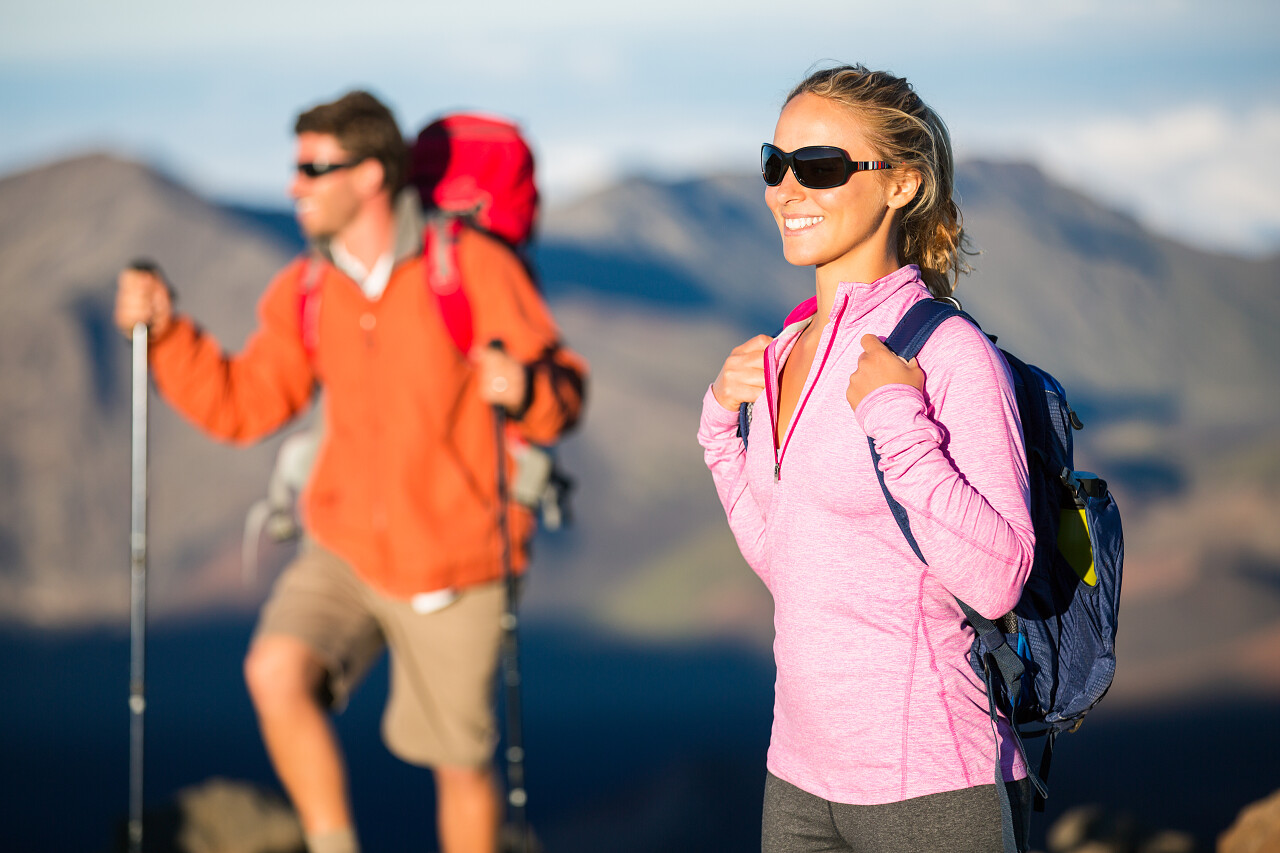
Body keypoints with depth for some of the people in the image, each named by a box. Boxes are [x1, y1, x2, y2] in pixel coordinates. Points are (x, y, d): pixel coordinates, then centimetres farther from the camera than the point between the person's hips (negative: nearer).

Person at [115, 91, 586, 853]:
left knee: (459, 761, 6)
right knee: (276, 672, -22)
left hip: (452, 567, -4)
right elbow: (240, 407, 4)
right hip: (345, 549, 4)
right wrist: (166, 331, -8)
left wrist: (524, 389, -35)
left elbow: (564, 392, -12)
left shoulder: (475, 268, -14)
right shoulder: (304, 291, 1)